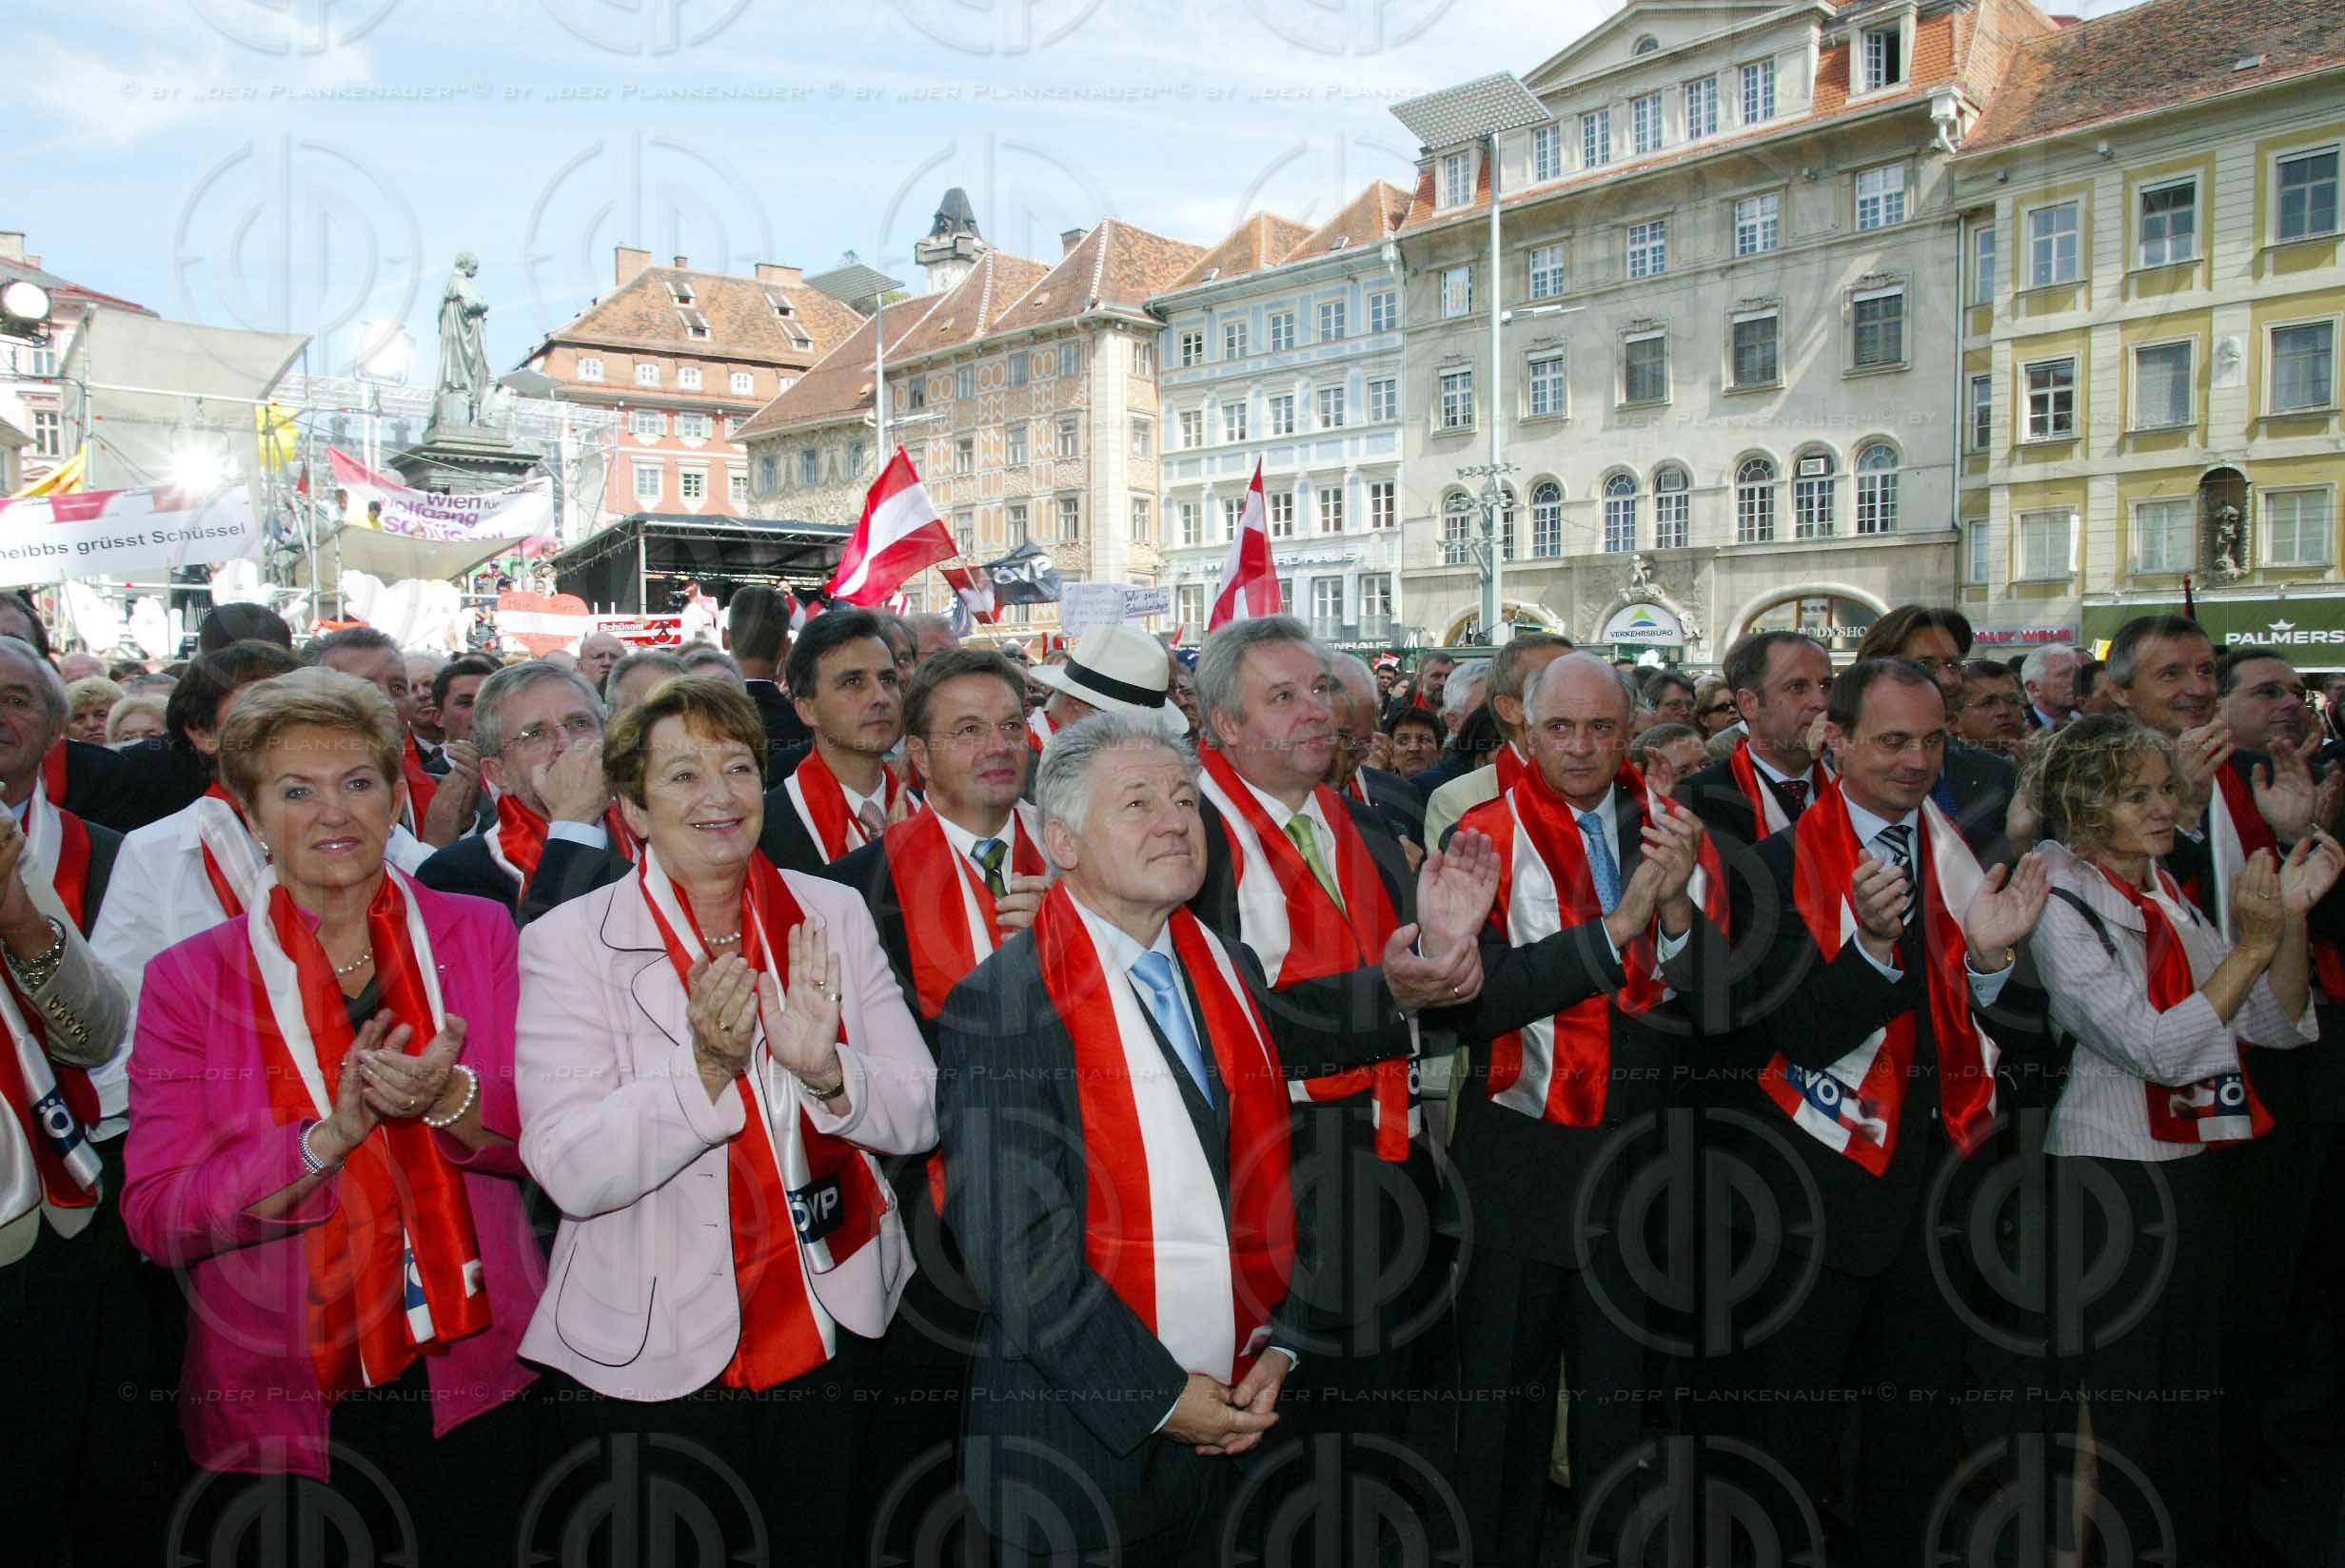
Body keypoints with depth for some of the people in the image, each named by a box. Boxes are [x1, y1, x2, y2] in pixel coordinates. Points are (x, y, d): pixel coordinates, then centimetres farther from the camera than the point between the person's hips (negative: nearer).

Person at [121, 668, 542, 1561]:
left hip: (481, 1383, 1)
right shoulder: (191, 980, -3)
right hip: (284, 1412, -1)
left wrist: (448, 1101, -23)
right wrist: (330, 1136, -24)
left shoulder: (478, 935, 0)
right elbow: (156, 1217, -9)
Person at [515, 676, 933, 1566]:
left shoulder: (832, 916, -1)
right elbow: (571, 1173, -18)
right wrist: (706, 1066, -31)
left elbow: (919, 1118, -5)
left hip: (829, 1330, 3)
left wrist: (825, 1068, -24)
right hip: (651, 1356, -3)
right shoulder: (569, 943, -10)